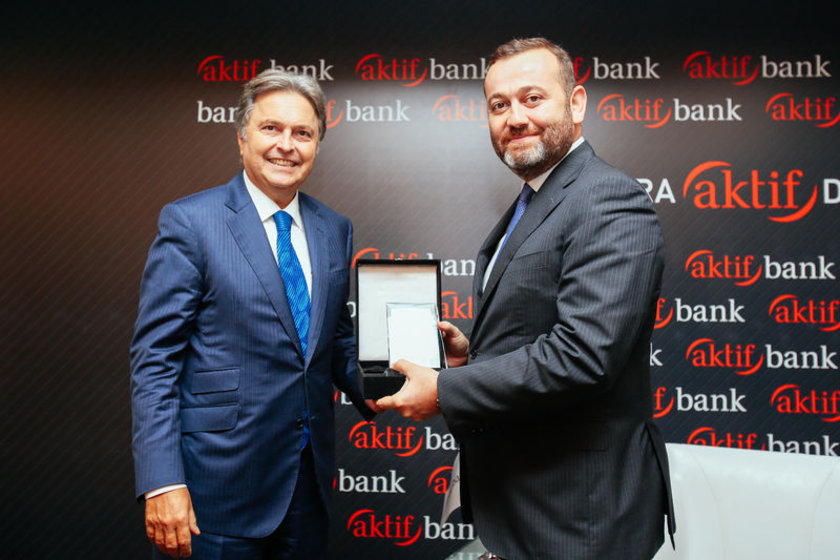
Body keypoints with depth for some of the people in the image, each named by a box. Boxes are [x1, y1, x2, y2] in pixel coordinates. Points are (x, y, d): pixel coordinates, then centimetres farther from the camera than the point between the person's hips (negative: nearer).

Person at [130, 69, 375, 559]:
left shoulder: (335, 229, 7)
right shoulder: (189, 222, -9)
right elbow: (154, 361, -11)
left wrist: (368, 387, -6)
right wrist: (162, 482, -17)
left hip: (308, 477, 5)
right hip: (218, 480, -5)